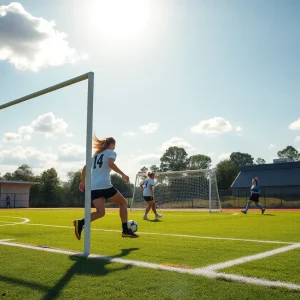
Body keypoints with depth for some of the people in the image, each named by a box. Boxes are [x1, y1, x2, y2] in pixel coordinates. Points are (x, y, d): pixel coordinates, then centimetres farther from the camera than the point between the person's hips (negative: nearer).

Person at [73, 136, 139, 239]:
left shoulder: (96, 154, 25)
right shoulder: (111, 152, 5)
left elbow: (85, 168, 22)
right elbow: (110, 163, -16)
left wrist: (83, 182, 29)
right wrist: (122, 174, -17)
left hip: (93, 187, 6)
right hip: (105, 185, -6)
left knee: (100, 212, 5)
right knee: (123, 202, 13)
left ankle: (81, 223, -21)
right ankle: (125, 230, 6)